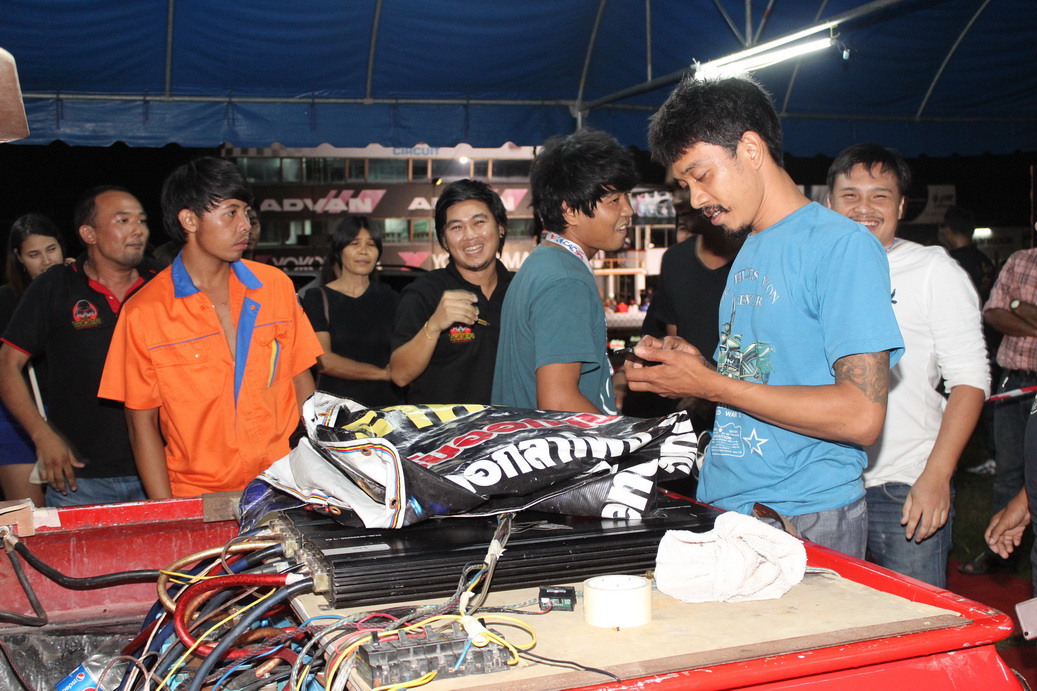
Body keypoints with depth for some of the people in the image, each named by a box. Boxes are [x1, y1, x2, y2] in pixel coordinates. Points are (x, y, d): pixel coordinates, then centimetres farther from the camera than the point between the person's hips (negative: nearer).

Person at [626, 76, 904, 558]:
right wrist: (694, 365, -2)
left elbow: (861, 415, -21)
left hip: (806, 523, -7)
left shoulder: (841, 245, -13)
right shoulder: (750, 250, 13)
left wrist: (710, 385, -17)